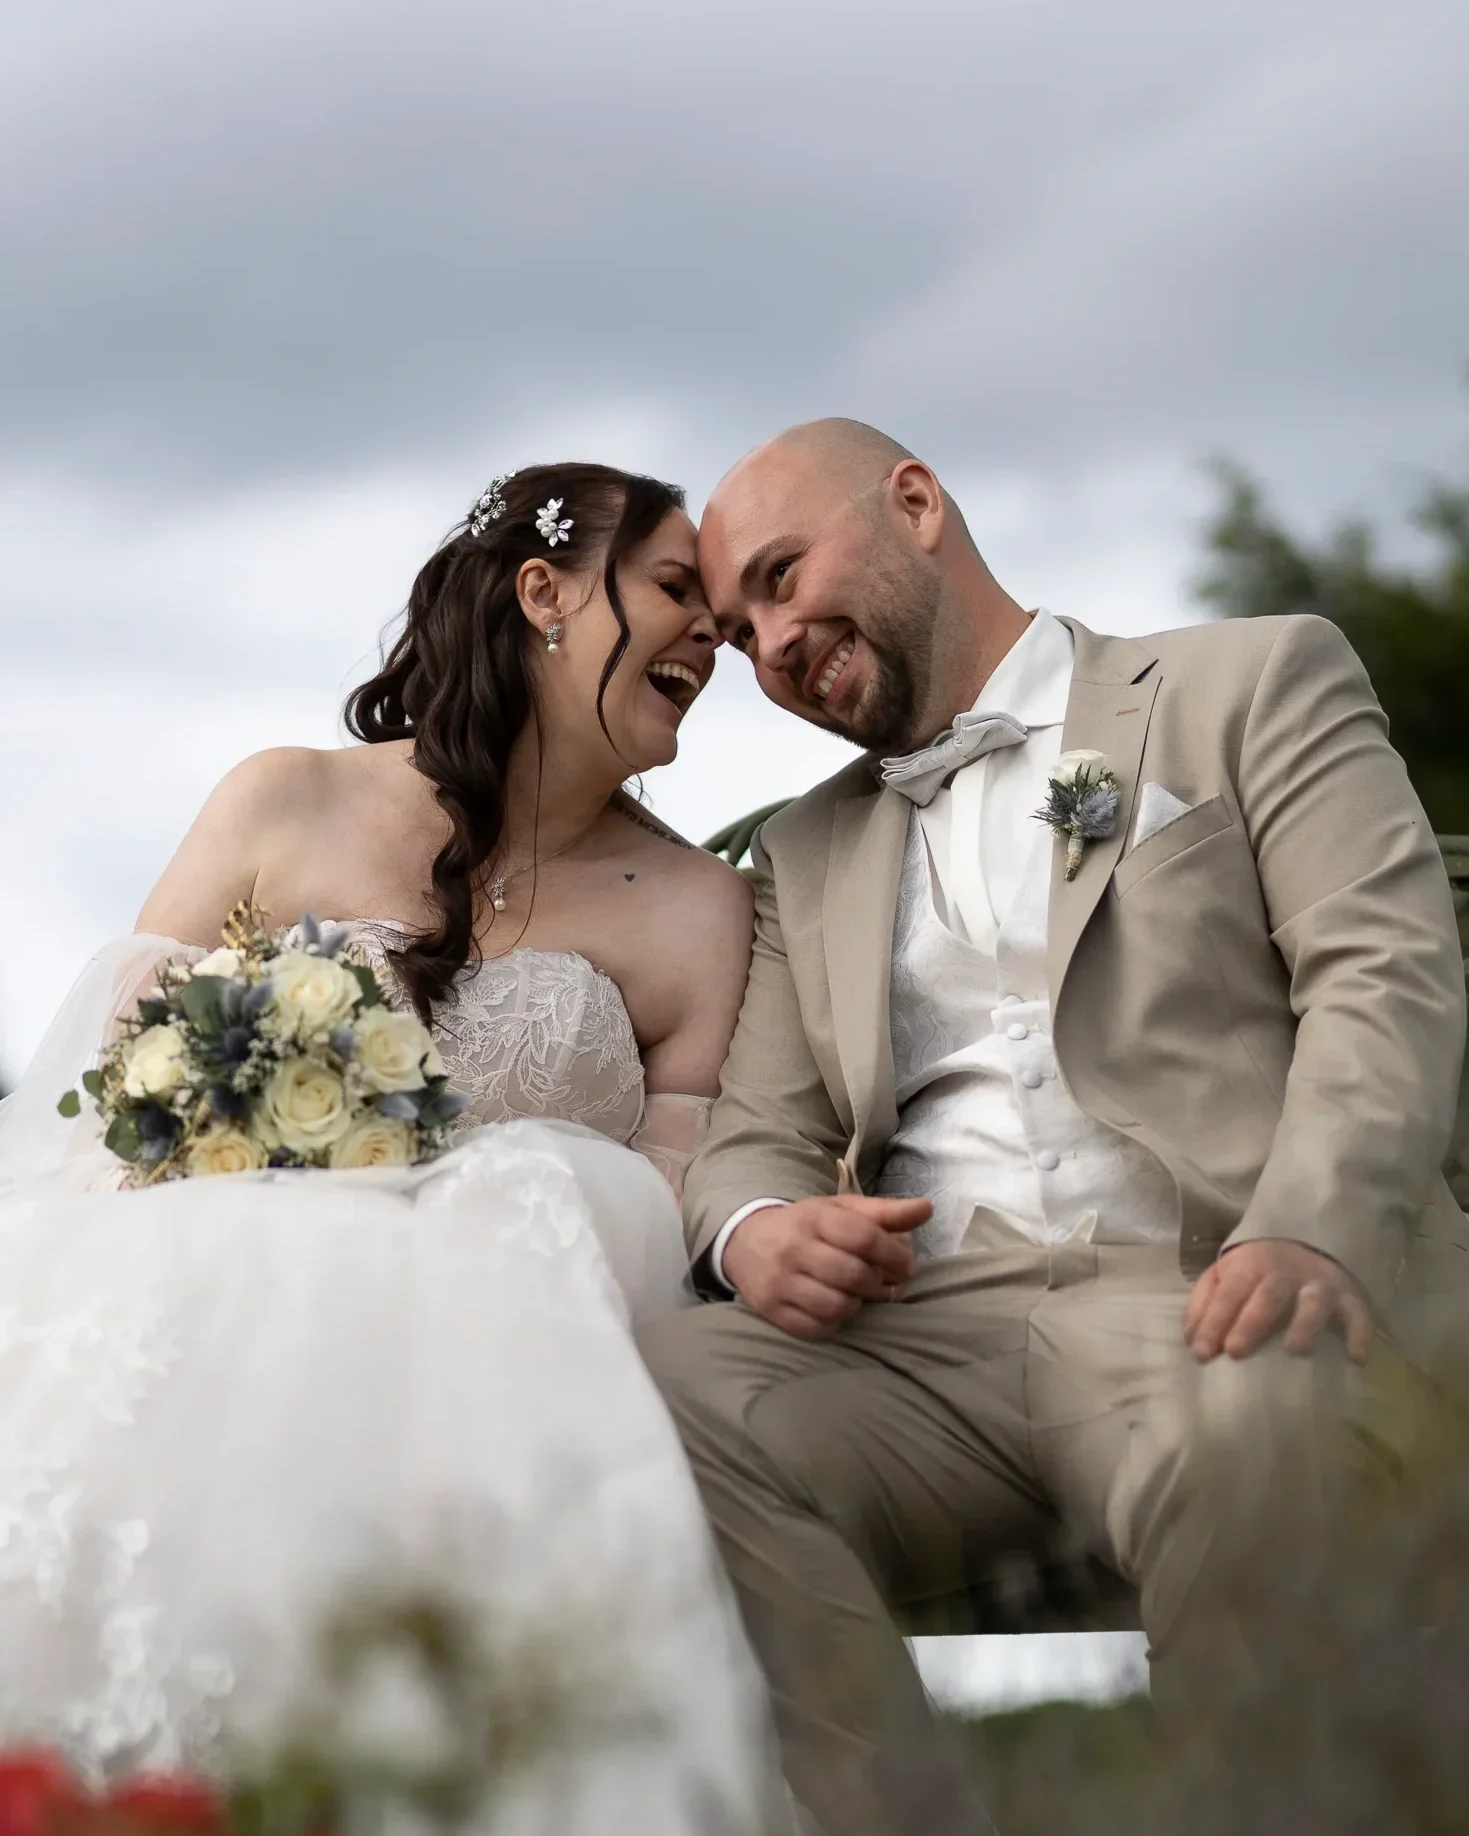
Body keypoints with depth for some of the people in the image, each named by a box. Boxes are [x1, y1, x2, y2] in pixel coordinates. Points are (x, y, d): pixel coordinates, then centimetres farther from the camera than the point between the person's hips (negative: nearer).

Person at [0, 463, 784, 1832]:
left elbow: (670, 1220, 5)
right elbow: (110, 1068, 7)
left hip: (490, 1357, 1)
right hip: (208, 1295, 0)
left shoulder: (695, 913, 13)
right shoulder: (286, 808, 11)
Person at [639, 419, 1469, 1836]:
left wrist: (1310, 1231, -19)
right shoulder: (807, 854, 30)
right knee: (654, 1389, -28)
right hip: (922, 1332, 4)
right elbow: (754, 1138, 22)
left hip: (1195, 1300, -4)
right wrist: (755, 1228, -5)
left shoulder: (1253, 684, 15)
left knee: (1253, 1423, -40)